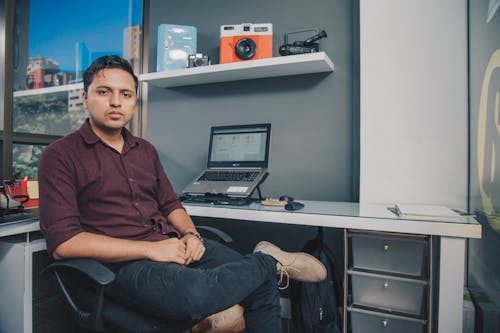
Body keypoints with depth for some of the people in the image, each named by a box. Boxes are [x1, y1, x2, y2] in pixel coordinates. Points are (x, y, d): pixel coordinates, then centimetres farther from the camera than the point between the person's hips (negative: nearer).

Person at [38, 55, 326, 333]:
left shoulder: (146, 150, 17)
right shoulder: (61, 156, -3)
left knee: (263, 284, -11)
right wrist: (150, 249, -17)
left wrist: (190, 234, -3)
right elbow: (62, 242, -12)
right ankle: (270, 260, -7)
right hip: (127, 264, -5)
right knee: (195, 294, -34)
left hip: (175, 247, 6)